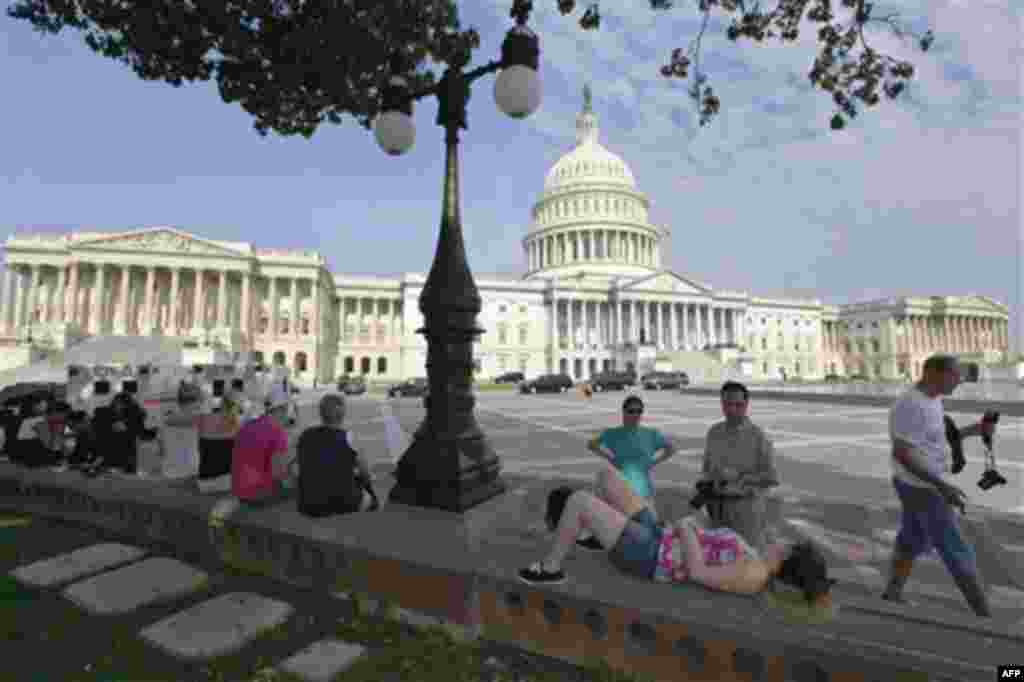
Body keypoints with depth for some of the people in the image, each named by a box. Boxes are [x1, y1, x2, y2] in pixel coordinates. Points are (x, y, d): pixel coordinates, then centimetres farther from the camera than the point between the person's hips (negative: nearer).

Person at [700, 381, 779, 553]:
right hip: (720, 507, 5)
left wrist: (739, 477, -19)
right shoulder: (714, 433, 3)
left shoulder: (759, 437, -11)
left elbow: (772, 478, -11)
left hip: (747, 506, -4)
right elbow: (707, 469, 11)